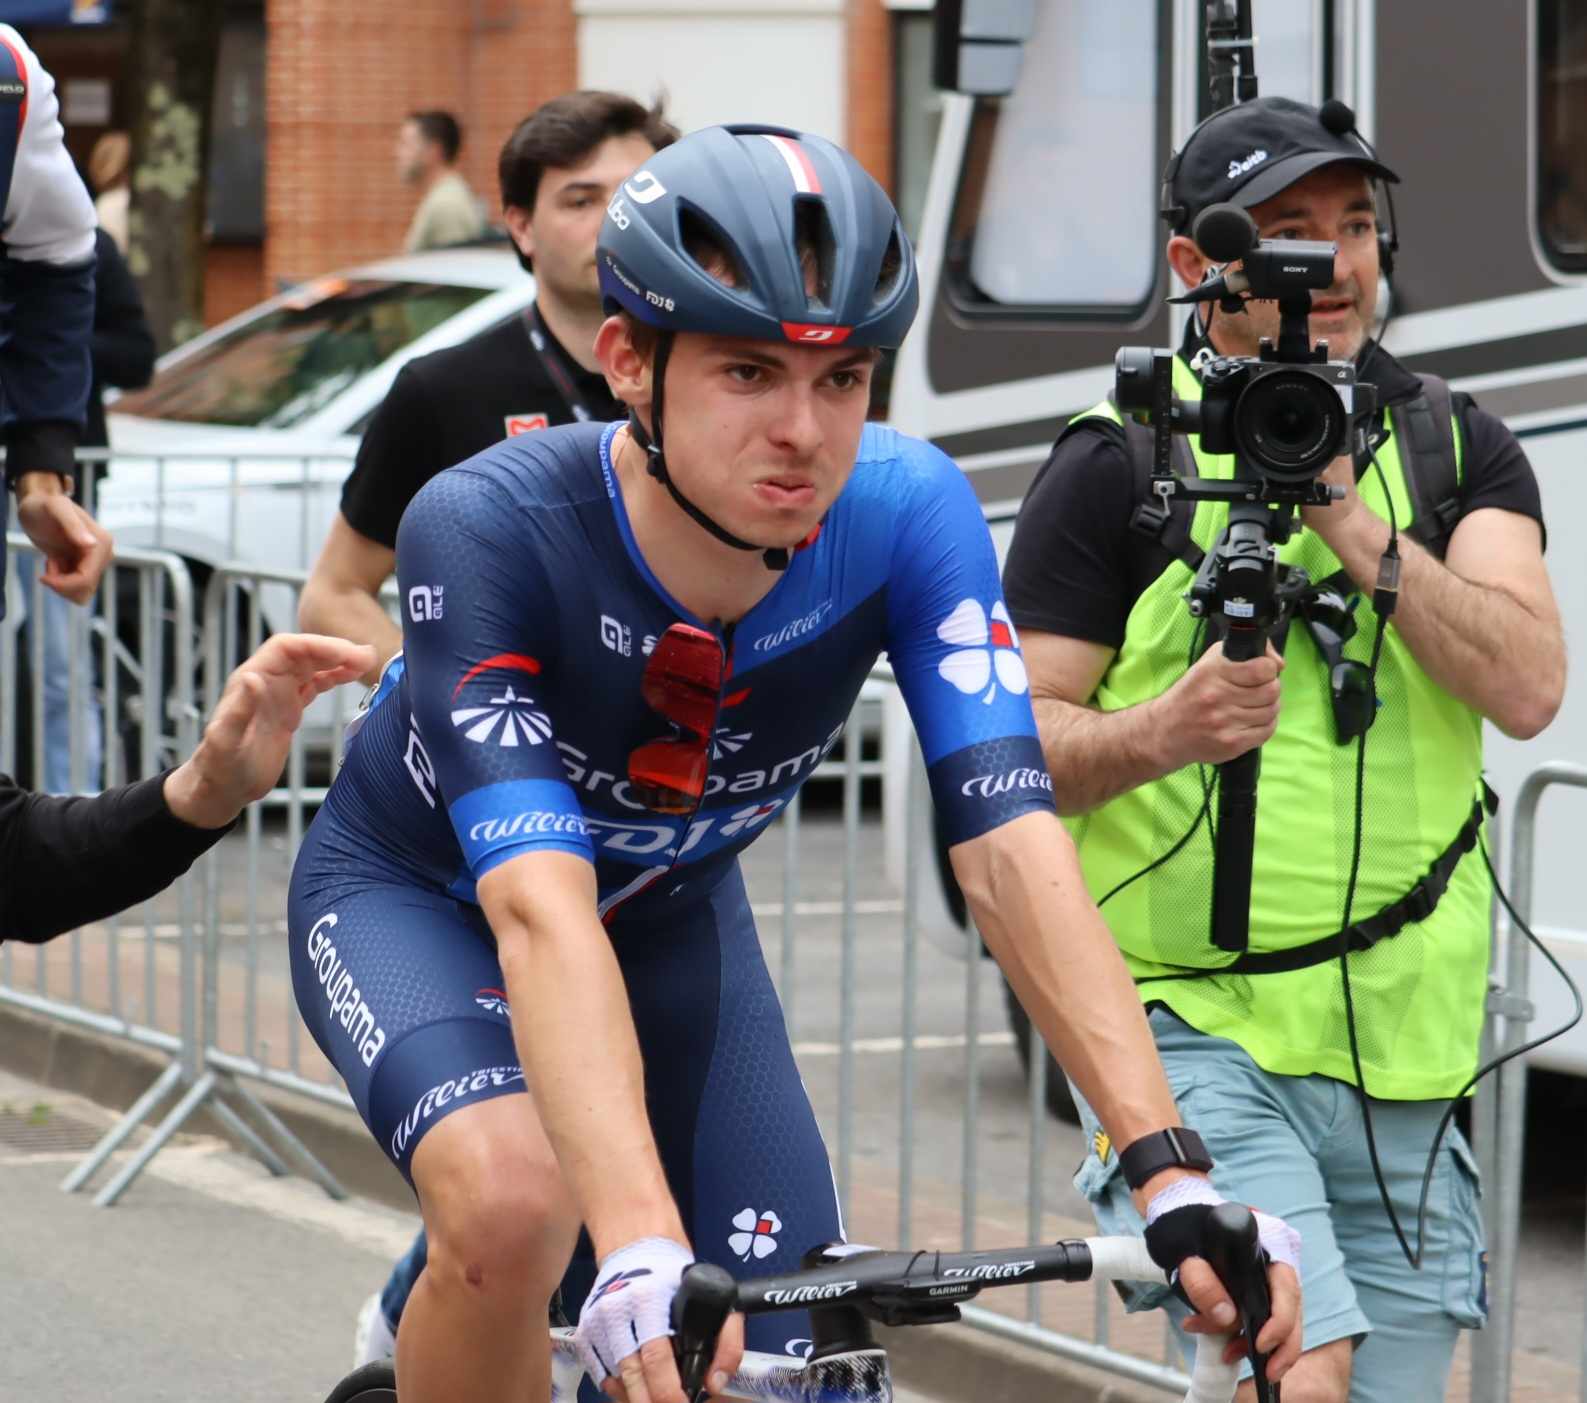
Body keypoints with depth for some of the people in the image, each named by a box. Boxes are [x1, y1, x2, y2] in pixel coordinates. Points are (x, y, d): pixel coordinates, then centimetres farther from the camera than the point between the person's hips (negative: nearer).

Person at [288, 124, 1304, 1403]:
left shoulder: (905, 516, -27)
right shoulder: (489, 530, -36)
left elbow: (1013, 853, -33)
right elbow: (541, 911, -45)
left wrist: (1173, 1170, -46)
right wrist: (642, 1249, -58)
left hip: (671, 917, 4)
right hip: (423, 901, -4)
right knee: (515, 1204, -35)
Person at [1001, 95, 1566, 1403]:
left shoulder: (1459, 451, 10)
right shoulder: (1121, 469, -1)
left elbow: (1526, 686, -6)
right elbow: (1008, 744, -3)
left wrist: (1356, 528, -17)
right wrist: (1163, 732, -22)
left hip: (1403, 1057, 4)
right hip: (1193, 1033, -4)